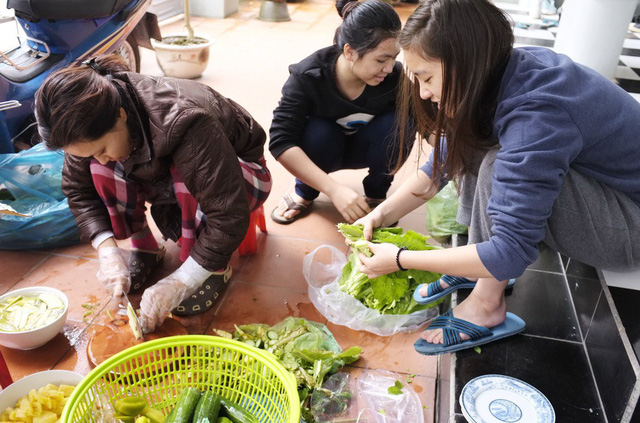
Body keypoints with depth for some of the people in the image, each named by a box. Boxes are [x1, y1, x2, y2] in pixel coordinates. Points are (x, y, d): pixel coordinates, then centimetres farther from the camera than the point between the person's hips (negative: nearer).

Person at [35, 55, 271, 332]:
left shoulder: (186, 124, -39)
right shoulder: (93, 126, -20)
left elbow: (230, 217, -39)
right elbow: (77, 189, -7)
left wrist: (177, 284, -37)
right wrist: (107, 250, -21)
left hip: (240, 173, -5)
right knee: (101, 172, -19)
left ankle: (217, 267, -17)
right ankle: (144, 248, -1)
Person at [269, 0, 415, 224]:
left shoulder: (395, 76, -28)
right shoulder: (308, 76, -33)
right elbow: (280, 141, -39)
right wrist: (333, 189, -50)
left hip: (367, 148, 2)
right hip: (323, 147, -1)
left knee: (398, 122, -29)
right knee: (317, 132, -35)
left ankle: (376, 194, -3)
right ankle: (305, 192, -3)